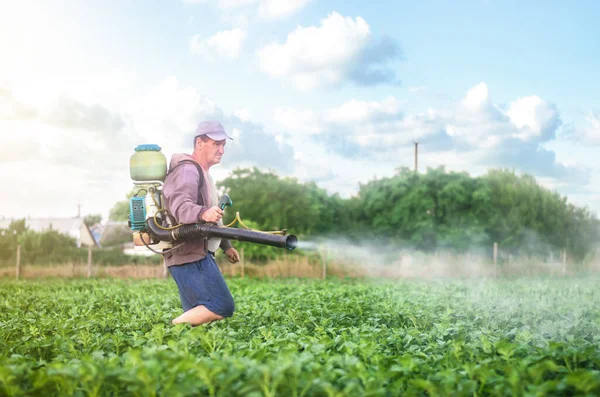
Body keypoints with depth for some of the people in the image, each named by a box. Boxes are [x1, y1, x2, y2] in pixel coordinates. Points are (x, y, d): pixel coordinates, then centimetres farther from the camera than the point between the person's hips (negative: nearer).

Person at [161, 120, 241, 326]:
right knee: (223, 307, -17)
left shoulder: (201, 173, 23)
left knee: (197, 315, 7)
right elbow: (180, 205, -30)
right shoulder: (187, 170, -10)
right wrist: (203, 213, -49)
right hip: (190, 256, -10)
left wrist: (226, 245, 36)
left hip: (195, 255, 10)